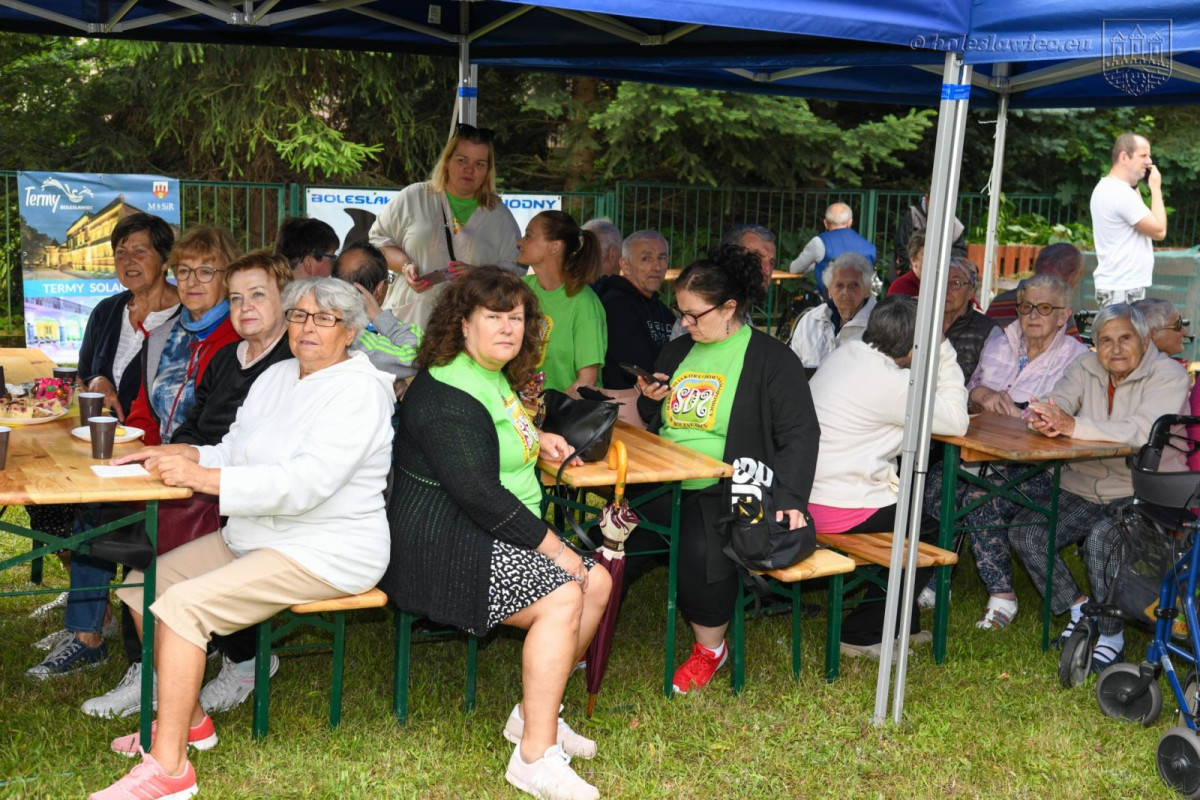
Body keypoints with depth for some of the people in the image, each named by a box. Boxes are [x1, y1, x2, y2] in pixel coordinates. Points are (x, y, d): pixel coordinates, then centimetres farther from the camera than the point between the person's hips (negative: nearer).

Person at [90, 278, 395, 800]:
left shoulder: (358, 391, -17)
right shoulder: (276, 377, 12)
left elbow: (305, 483, -27)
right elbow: (233, 453, 15)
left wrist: (202, 477, -28)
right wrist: (181, 456, -5)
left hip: (325, 555, -10)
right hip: (251, 538, 10)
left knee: (183, 603, -23)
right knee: (143, 583, 5)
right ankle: (188, 719, 15)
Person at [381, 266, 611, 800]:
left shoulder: (494, 378, 14)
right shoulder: (447, 394, -19)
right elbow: (477, 490, -25)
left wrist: (535, 439, 16)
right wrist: (551, 546, -20)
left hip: (492, 533, 11)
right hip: (442, 549, -11)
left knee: (597, 582, 2)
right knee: (562, 597, -25)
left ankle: (534, 712, 10)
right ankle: (536, 756, -19)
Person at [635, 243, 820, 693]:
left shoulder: (772, 360, -3)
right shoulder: (678, 351, 17)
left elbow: (800, 435, -8)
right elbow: (653, 424, 28)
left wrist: (789, 497, -20)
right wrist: (650, 400, 4)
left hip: (726, 487, -6)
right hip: (665, 482, 6)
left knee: (700, 547, -32)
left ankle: (710, 648, -5)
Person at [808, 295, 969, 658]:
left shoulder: (845, 353, 7)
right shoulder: (890, 383, -21)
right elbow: (957, 423, -12)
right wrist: (944, 352, -8)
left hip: (806, 491, 9)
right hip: (841, 509, -9)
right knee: (937, 532, 7)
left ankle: (902, 624, 32)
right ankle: (863, 634, 12)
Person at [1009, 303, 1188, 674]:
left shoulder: (1169, 376, -11)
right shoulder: (1085, 368, 7)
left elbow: (1143, 432, -28)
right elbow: (1056, 405, -8)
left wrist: (1072, 426, -36)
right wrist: (1043, 419, -35)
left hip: (1145, 493, -6)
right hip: (1084, 488, 6)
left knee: (1101, 539, -32)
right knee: (1025, 531, -11)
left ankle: (1112, 636, -11)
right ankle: (1080, 612, 6)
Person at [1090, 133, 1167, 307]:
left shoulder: (1106, 188, 15)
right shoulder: (1121, 192, -17)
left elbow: (1143, 220, 20)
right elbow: (1159, 230, -14)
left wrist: (1135, 188, 11)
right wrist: (1156, 188, -7)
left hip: (1116, 285, 10)